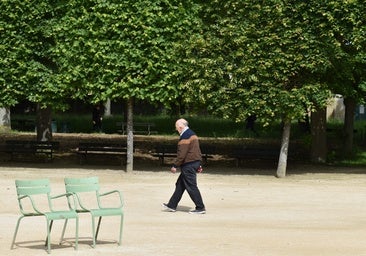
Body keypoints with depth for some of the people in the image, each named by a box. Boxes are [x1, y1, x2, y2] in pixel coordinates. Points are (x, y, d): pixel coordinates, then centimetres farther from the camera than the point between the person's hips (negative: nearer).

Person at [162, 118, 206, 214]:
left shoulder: (185, 137, -18)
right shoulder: (192, 134, 15)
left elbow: (182, 154, -22)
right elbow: (196, 150, 20)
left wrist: (175, 166, -14)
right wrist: (198, 165, 24)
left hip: (188, 165, -11)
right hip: (195, 162, 11)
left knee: (191, 187, -5)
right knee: (180, 185, 15)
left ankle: (200, 208, -2)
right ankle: (172, 205, 21)